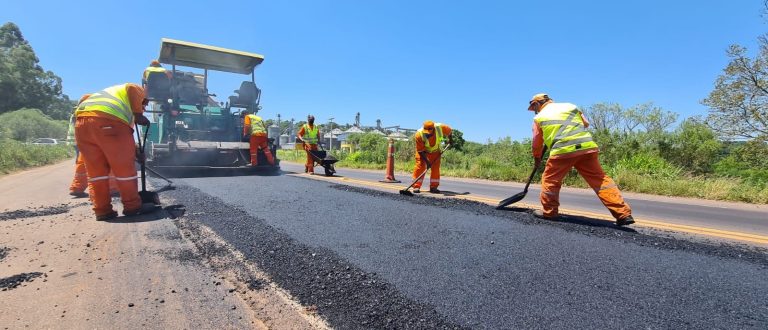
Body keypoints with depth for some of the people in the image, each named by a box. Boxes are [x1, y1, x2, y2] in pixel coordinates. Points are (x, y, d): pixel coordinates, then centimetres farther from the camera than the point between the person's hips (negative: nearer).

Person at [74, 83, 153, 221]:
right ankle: (132, 207, 13)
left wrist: (135, 152, 39)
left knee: (95, 171, 13)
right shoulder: (137, 90, 25)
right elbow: (132, 89, -3)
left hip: (82, 122, 8)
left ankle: (102, 210, 16)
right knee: (124, 168, 3)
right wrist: (140, 115, 8)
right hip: (108, 121, -8)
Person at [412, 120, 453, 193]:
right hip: (423, 151, -2)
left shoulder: (440, 128, -31)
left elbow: (449, 131, -5)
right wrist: (427, 161, -28)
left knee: (436, 168, -3)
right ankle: (416, 186, -6)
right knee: (420, 166, -12)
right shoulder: (419, 135, -35)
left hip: (435, 150, 2)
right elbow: (420, 151, -26)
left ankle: (433, 187, 6)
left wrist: (450, 140, 9)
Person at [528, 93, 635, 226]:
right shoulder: (570, 106, 24)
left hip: (562, 150, -4)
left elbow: (536, 143, 21)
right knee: (600, 179, 6)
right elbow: (586, 123, 32)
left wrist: (537, 158, 36)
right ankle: (623, 213, 5)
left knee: (550, 180, 12)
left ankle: (549, 212, 19)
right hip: (587, 146, 4)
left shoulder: (539, 118, 15)